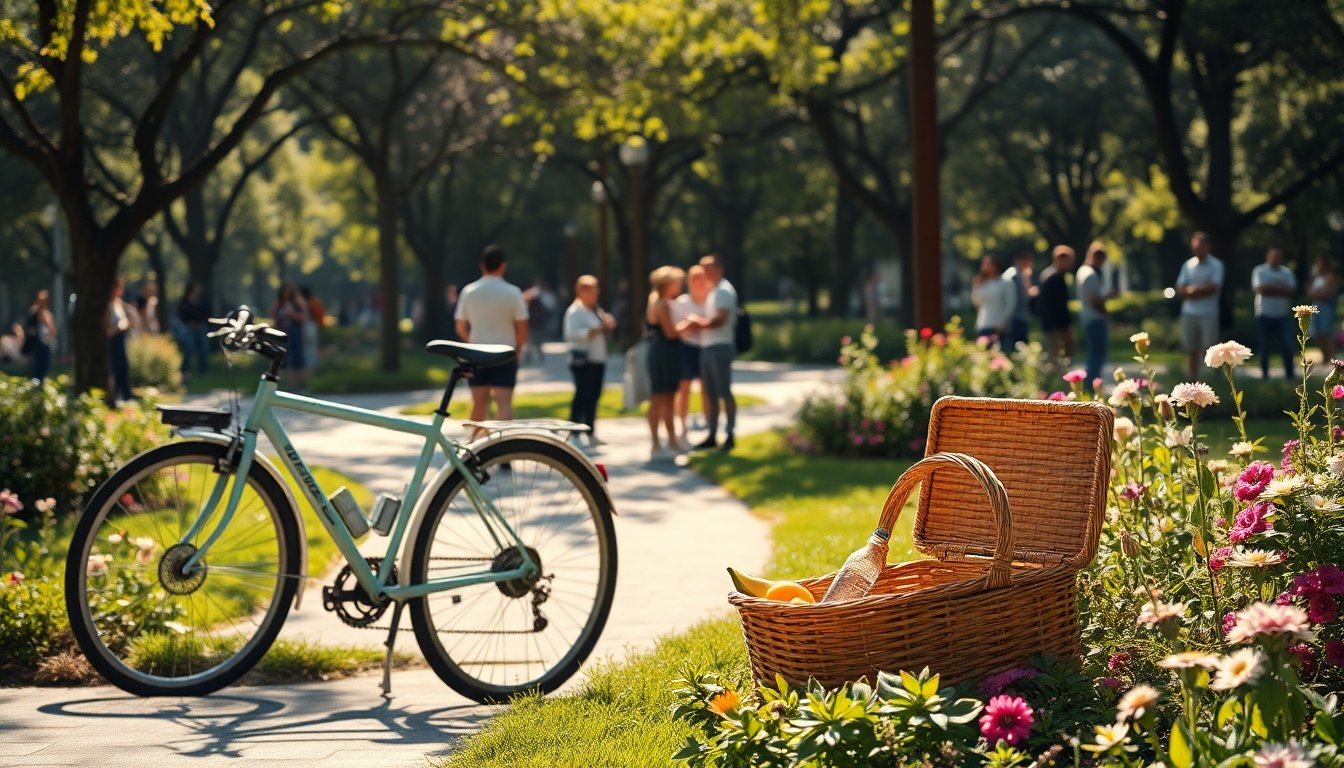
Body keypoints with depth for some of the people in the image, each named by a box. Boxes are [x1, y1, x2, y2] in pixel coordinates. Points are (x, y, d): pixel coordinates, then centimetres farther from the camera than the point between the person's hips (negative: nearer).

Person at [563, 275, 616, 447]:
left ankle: (591, 434, 15)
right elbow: (571, 335, -20)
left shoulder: (597, 311, 18)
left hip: (598, 360, 8)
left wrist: (608, 326, 4)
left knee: (594, 396, 9)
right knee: (582, 395, -11)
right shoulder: (575, 311, -8)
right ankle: (575, 434, -9)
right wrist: (595, 331, -21)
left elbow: (604, 334, 26)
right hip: (583, 360, -8)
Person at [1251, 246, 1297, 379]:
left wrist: (1271, 288, -12)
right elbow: (1260, 289, -13)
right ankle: (1264, 374, 10)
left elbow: (1292, 290, -4)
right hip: (1265, 314, -3)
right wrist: (1280, 288, -7)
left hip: (1283, 315, 3)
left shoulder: (1287, 272, 10)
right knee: (1265, 347, 2)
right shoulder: (1259, 271, 1)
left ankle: (1289, 373, 0)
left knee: (1287, 346, -4)